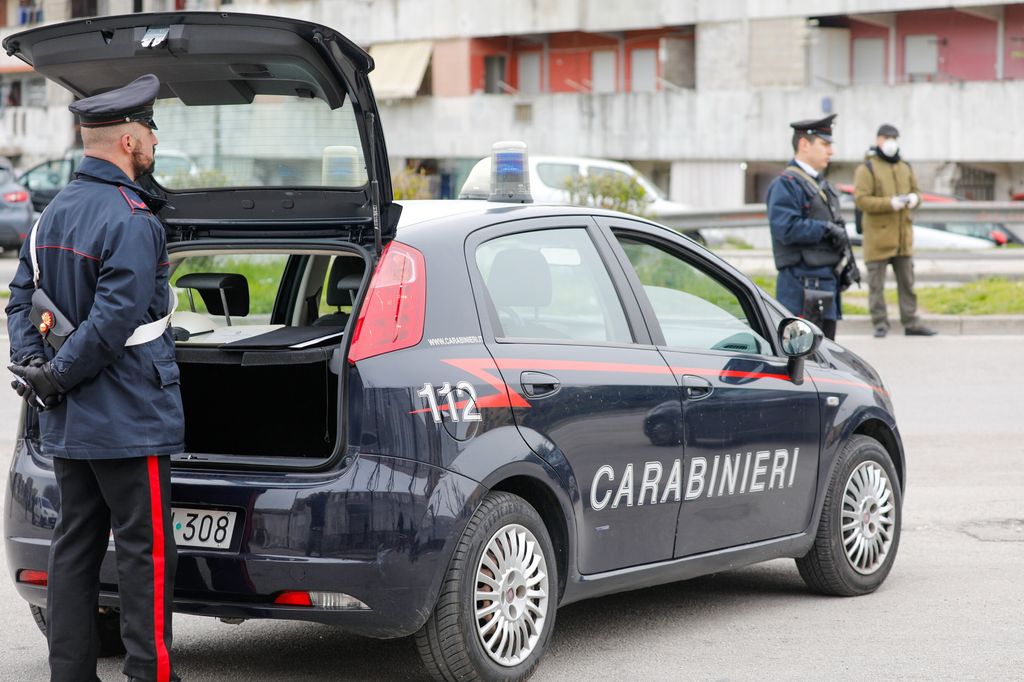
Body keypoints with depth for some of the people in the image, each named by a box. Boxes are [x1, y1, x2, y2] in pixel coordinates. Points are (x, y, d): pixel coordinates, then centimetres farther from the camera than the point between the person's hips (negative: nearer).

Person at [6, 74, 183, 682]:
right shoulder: (132, 221, -16)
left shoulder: (54, 213, 12)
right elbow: (115, 319, -22)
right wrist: (56, 376, -13)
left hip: (67, 426, 9)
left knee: (75, 548, 12)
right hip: (130, 422, -8)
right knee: (145, 553, -2)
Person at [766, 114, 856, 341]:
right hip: (803, 284, -10)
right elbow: (786, 229, -24)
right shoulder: (785, 185, -11)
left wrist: (848, 263, 14)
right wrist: (826, 229, -17)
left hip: (828, 279, 10)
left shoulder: (821, 184, 20)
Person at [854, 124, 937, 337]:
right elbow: (861, 199, -15)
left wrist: (914, 198, -6)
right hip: (877, 236, -6)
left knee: (907, 282, 8)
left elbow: (916, 191, 20)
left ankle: (911, 323, 13)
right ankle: (880, 324, 4)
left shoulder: (905, 168, 14)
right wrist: (889, 203, -25)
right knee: (876, 284, -2)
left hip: (902, 235, 6)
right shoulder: (867, 168, -6)